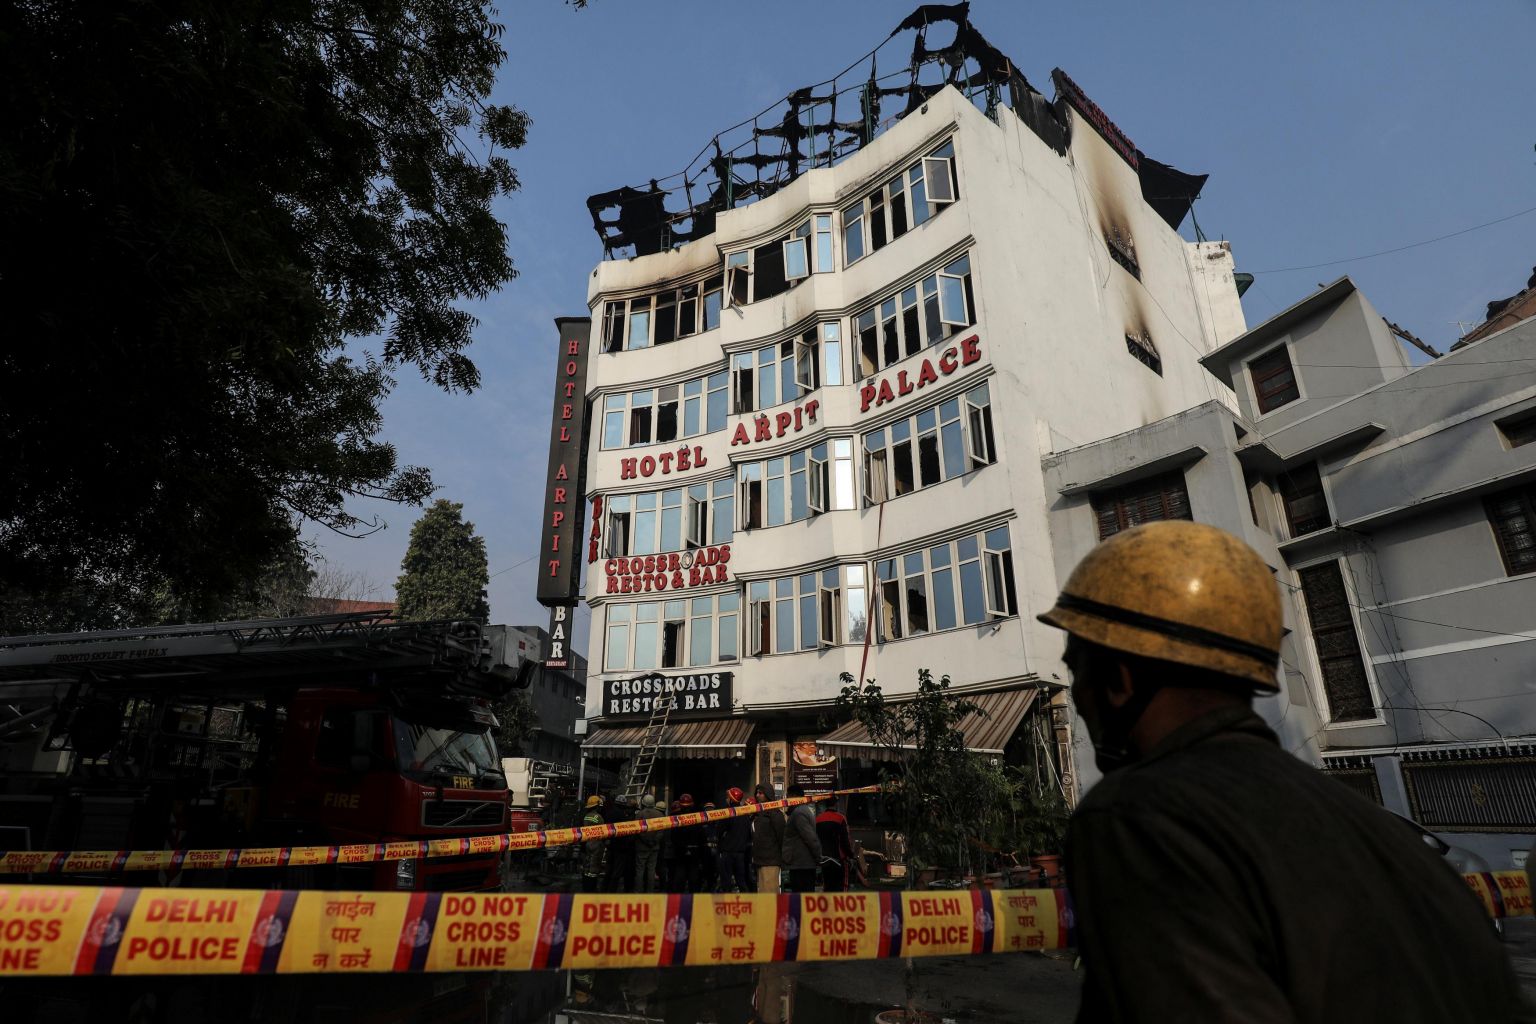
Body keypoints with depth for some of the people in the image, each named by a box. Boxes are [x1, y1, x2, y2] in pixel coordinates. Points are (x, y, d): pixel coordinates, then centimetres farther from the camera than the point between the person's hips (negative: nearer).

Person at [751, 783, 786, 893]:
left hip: (770, 861, -9)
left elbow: (781, 836, -12)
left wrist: (782, 858, -12)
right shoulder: (758, 813, 18)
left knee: (768, 892, -11)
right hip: (760, 861, 9)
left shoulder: (774, 813, -9)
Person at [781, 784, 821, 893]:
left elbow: (811, 838, -21)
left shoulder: (798, 813, -16)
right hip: (808, 863, 10)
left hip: (799, 864, -10)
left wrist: (818, 858, -16)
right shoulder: (808, 809, 15)